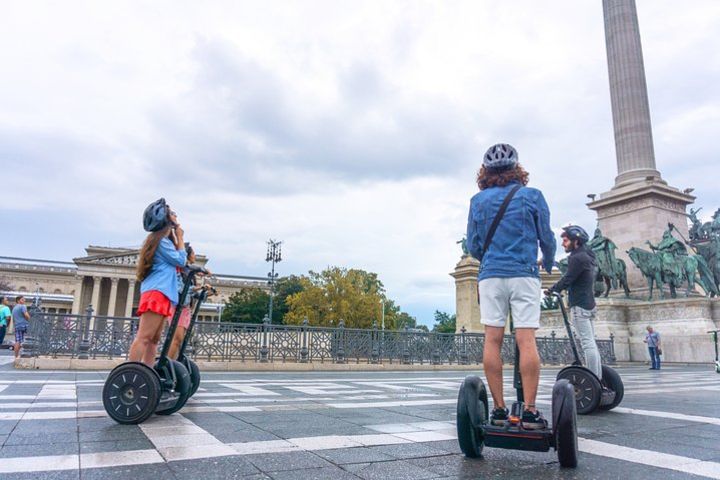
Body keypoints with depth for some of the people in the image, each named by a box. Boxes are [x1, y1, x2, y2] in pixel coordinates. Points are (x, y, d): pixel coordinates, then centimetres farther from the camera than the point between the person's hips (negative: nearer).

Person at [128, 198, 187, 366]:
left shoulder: (162, 239, 23)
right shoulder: (161, 240, -6)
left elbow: (176, 259, 26)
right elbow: (181, 260, -4)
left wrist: (175, 236, 21)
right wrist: (180, 237, 5)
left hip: (160, 293, 11)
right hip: (157, 292, -11)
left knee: (154, 340, 8)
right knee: (144, 337, -16)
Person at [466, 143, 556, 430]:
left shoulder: (478, 200, 9)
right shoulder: (532, 196, 6)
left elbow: (473, 247, 11)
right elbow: (547, 238, 9)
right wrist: (548, 264, 29)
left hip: (491, 276, 1)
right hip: (524, 274, -1)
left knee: (492, 340, 2)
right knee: (526, 341, -4)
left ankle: (499, 409, 3)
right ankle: (529, 411, -6)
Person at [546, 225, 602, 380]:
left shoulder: (577, 258, -13)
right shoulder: (588, 256, 18)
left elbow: (567, 280, -15)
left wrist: (551, 290, -3)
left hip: (580, 306, -10)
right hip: (589, 304, 10)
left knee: (587, 343, -11)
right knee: (591, 343, 10)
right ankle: (598, 378, 13)